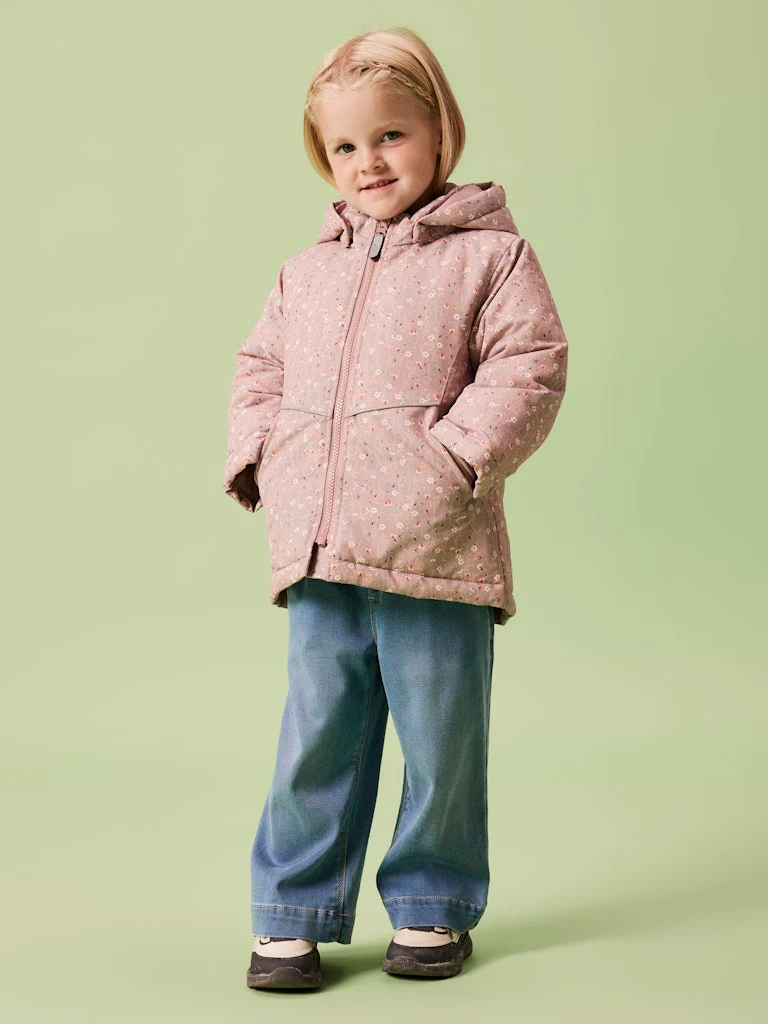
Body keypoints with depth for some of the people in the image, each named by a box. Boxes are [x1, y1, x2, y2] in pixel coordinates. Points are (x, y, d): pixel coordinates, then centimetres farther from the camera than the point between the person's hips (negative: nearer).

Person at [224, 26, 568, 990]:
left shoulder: (490, 254, 1)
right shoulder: (309, 268, 16)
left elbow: (530, 367, -7)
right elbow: (262, 364, 24)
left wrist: (458, 455, -16)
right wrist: (258, 452, 8)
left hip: (436, 551, -4)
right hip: (318, 554, 4)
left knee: (439, 741, 6)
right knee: (314, 739, 7)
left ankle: (432, 905, 25)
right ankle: (293, 912, 19)